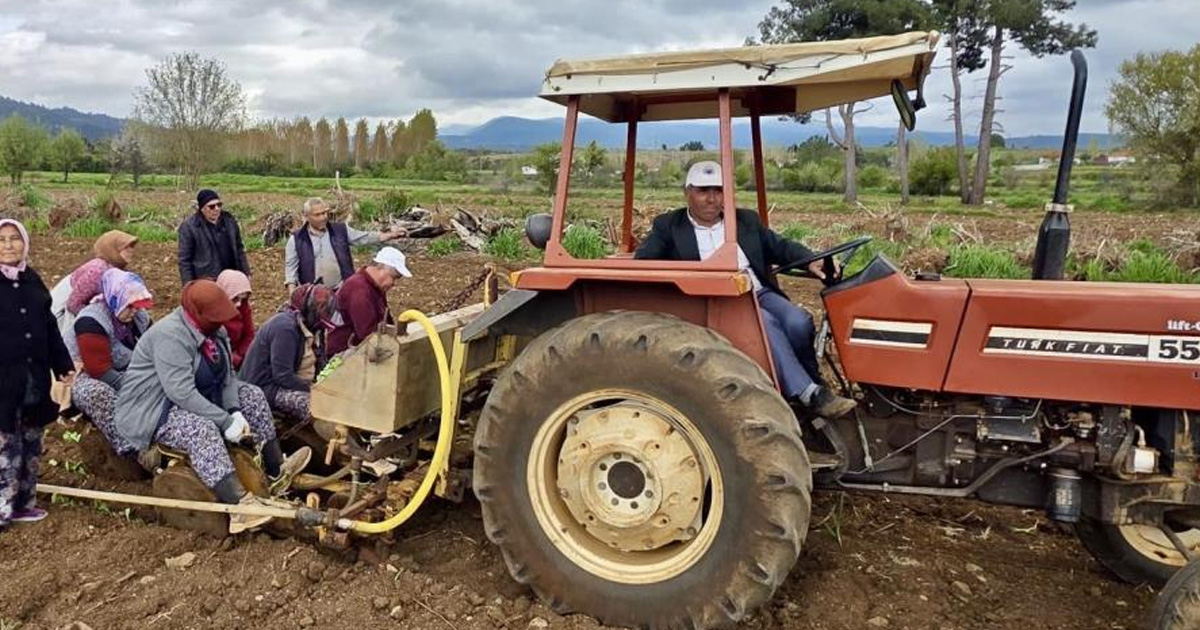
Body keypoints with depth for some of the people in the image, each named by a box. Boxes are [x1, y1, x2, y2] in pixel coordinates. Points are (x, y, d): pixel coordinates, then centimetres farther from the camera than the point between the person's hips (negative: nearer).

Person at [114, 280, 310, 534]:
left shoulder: (215, 330, 1)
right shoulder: (170, 335, -26)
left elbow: (227, 377, 1)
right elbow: (182, 393, -33)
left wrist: (235, 412, -16)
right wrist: (226, 422, -31)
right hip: (152, 412, -9)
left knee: (252, 395, -1)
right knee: (202, 429, -36)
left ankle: (277, 469, -2)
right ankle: (240, 505, -50)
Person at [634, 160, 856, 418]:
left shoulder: (747, 220, 20)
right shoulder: (668, 226, 9)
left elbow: (780, 246, 15)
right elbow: (643, 261, -3)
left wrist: (810, 260, -6)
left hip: (760, 293, 4)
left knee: (799, 322, -24)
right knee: (765, 322, -32)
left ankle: (813, 385, -4)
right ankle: (809, 393, -28)